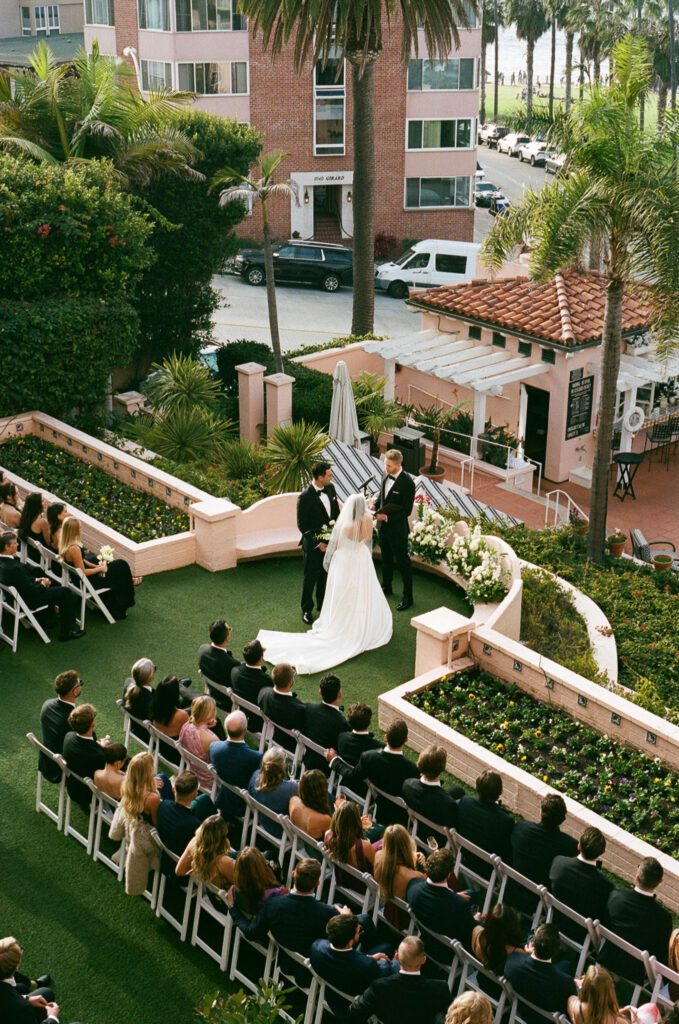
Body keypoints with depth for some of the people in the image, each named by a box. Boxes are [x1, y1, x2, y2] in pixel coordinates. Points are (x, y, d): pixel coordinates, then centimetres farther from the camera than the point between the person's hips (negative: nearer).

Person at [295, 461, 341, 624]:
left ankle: (323, 604, 36)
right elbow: (302, 525, -17)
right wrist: (317, 543, -18)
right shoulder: (305, 497, -23)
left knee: (325, 575, 19)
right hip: (313, 543, -6)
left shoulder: (331, 488, -3)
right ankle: (307, 609, 22)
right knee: (311, 577, 7)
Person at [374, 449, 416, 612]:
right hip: (384, 525, 7)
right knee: (386, 558, 23)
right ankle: (386, 587, 42)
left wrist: (388, 517, -23)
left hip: (397, 528, -7)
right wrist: (377, 510, -3)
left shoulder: (407, 482, -22)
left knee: (402, 562, 3)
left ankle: (408, 597, 13)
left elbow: (407, 510, -20)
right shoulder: (387, 476, 0)